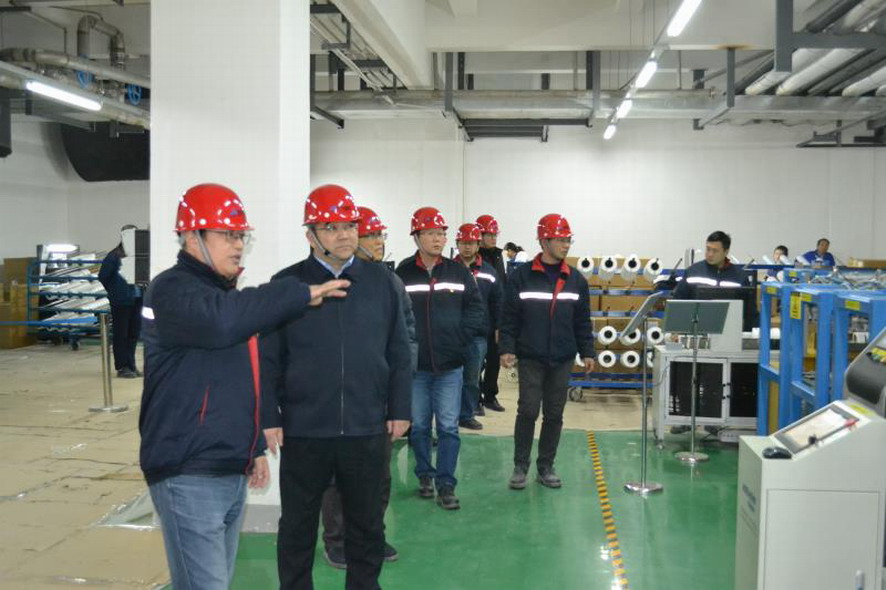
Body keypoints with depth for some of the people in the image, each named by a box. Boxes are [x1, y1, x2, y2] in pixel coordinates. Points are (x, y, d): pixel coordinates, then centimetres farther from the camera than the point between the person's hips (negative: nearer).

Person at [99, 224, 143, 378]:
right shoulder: (114, 256, -9)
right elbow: (103, 276, -4)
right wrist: (114, 291, 4)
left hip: (137, 299, 5)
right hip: (121, 301, -5)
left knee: (134, 332, 11)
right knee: (120, 334, 4)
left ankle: (131, 364, 23)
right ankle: (122, 367, 11)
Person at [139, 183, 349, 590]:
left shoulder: (226, 292, 18)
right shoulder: (172, 290, -12)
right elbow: (222, 321, -35)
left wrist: (255, 447, 23)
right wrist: (302, 294, -26)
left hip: (232, 471, 9)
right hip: (189, 475, -9)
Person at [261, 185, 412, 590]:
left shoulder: (380, 282, 3)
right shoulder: (286, 284, -2)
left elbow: (399, 353, 6)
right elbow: (267, 360, -1)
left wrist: (399, 409, 4)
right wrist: (269, 419, -5)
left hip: (368, 431, 2)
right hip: (303, 432, -1)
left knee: (367, 525, 16)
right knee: (297, 526, 13)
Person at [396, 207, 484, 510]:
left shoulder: (458, 272, 4)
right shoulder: (403, 274, -3)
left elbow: (475, 307, 7)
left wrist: (461, 337, -3)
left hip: (450, 365, 1)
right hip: (415, 365, -1)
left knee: (448, 427, 2)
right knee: (418, 425, 11)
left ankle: (445, 485, 9)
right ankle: (425, 474, 28)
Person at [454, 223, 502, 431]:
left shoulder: (489, 273, 7)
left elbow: (497, 303, 9)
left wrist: (498, 328, 4)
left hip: (478, 335, 2)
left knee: (472, 378, 10)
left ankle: (467, 415, 20)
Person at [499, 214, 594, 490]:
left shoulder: (576, 280, 7)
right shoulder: (521, 276, -3)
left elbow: (582, 321, 11)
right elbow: (509, 317, -3)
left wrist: (587, 353, 7)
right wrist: (506, 348, -11)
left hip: (562, 360, 3)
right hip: (530, 358, -3)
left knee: (554, 415, 8)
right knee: (528, 411, -3)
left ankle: (546, 467, 20)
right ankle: (520, 466, 12)